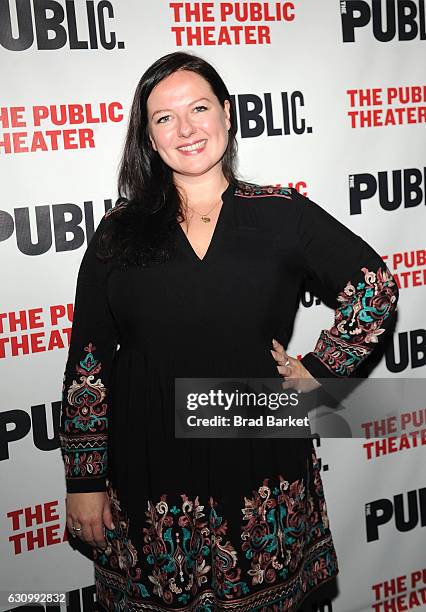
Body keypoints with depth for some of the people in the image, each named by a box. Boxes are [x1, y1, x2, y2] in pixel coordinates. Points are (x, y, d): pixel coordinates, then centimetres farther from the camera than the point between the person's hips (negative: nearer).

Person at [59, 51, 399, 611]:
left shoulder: (282, 215, -1)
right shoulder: (120, 231, 0)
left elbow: (376, 288, 7)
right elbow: (87, 365, 1)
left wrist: (317, 369, 1)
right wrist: (85, 481, 0)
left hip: (262, 470, 0)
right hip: (148, 480, 1)